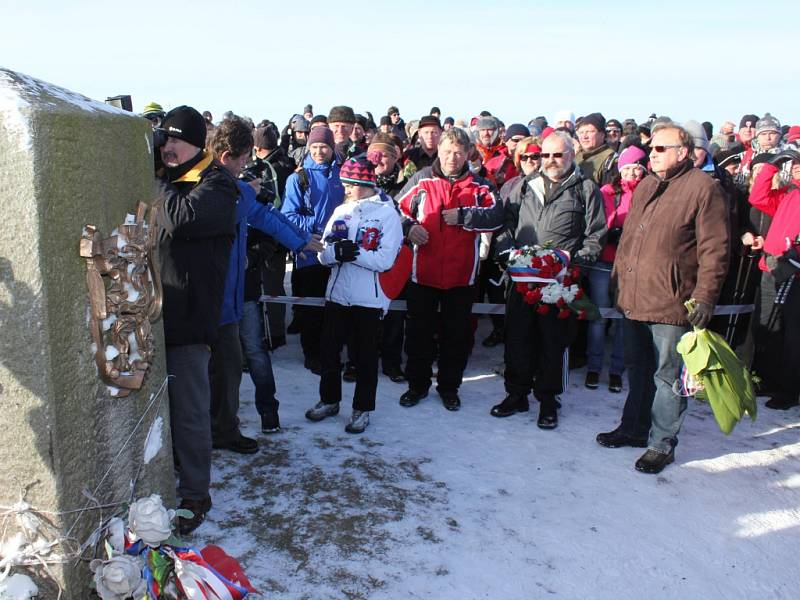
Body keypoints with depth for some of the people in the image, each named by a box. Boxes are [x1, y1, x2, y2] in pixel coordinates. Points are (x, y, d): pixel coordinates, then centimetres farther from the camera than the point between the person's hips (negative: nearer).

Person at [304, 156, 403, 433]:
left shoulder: (388, 213, -7)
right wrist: (337, 251, -20)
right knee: (329, 349, 12)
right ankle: (329, 400, 32)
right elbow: (323, 255, 1)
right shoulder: (340, 211, 8)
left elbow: (385, 260, -16)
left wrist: (352, 251, -22)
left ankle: (363, 409, 23)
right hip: (337, 294, 5)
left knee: (366, 356, 8)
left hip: (369, 298, -4)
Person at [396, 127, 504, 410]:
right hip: (423, 272, 0)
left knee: (456, 334, 11)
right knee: (419, 331, 10)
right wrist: (409, 228, -10)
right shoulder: (421, 180, 3)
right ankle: (417, 384, 27)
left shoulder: (478, 185, 2)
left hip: (461, 275, 0)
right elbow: (399, 209, 8)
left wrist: (462, 215, -20)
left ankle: (449, 386, 27)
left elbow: (496, 215, -11)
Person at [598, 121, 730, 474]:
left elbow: (714, 249, -13)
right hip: (633, 299, 7)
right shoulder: (645, 187, 15)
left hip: (671, 303, -7)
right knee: (637, 369, 19)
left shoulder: (704, 188, -8)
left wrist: (705, 297, -17)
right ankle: (634, 428, 34)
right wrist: (618, 279, 18)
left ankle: (662, 444, 16)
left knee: (668, 375, 4)